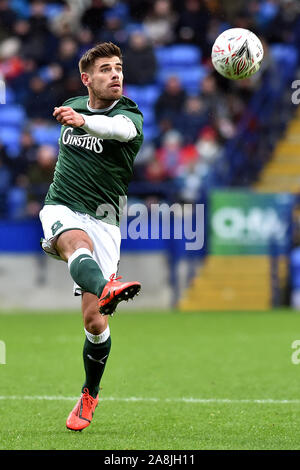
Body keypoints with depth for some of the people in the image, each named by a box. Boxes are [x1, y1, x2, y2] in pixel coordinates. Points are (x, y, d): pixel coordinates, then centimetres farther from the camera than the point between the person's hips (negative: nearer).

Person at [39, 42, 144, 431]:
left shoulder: (129, 115, -5)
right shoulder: (71, 107, 11)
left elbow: (119, 128, -32)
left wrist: (83, 121, -52)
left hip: (104, 220, -2)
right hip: (61, 209, 2)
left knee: (94, 319, -6)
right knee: (78, 244, -38)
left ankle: (90, 395, 18)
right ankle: (105, 289, -72)